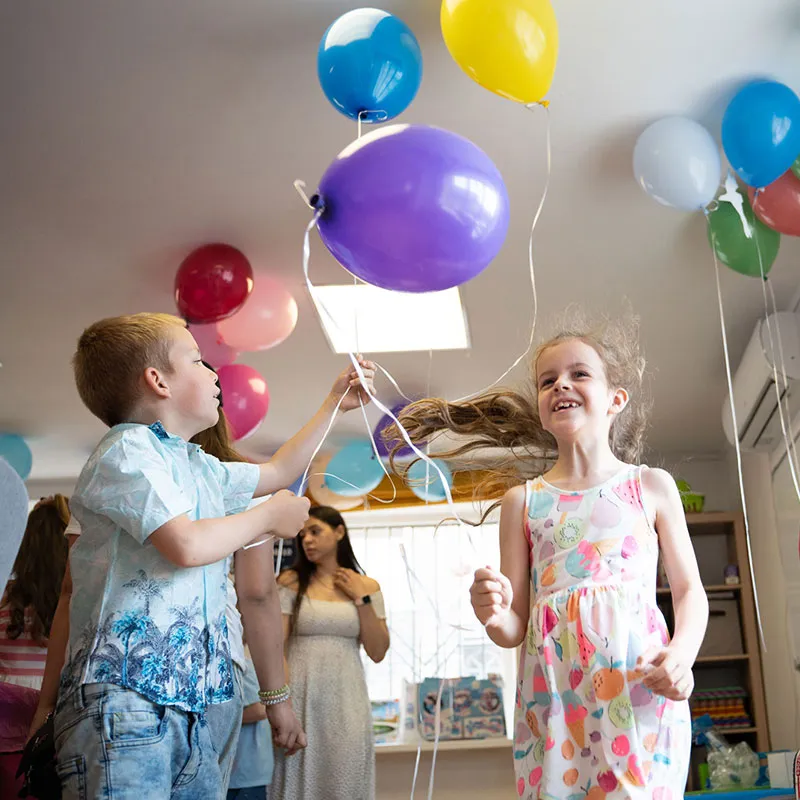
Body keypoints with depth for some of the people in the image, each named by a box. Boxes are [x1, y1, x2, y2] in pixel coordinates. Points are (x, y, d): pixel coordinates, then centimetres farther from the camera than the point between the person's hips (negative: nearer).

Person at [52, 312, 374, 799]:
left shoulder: (199, 468, 22)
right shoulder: (128, 450, -6)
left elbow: (278, 473, 37)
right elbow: (187, 545, -18)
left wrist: (335, 404, 40)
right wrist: (270, 516, -2)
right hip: (124, 691, -9)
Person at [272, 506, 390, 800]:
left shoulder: (367, 587, 7)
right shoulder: (290, 583, 2)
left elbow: (378, 652, 3)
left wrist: (361, 598, -4)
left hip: (347, 699, 2)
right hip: (300, 697, -2)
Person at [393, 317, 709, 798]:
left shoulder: (651, 486, 9)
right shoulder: (523, 502, 10)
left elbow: (690, 590, 10)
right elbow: (514, 630, 10)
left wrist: (683, 653, -9)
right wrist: (494, 615, -13)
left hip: (641, 690, -1)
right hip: (552, 696, 1)